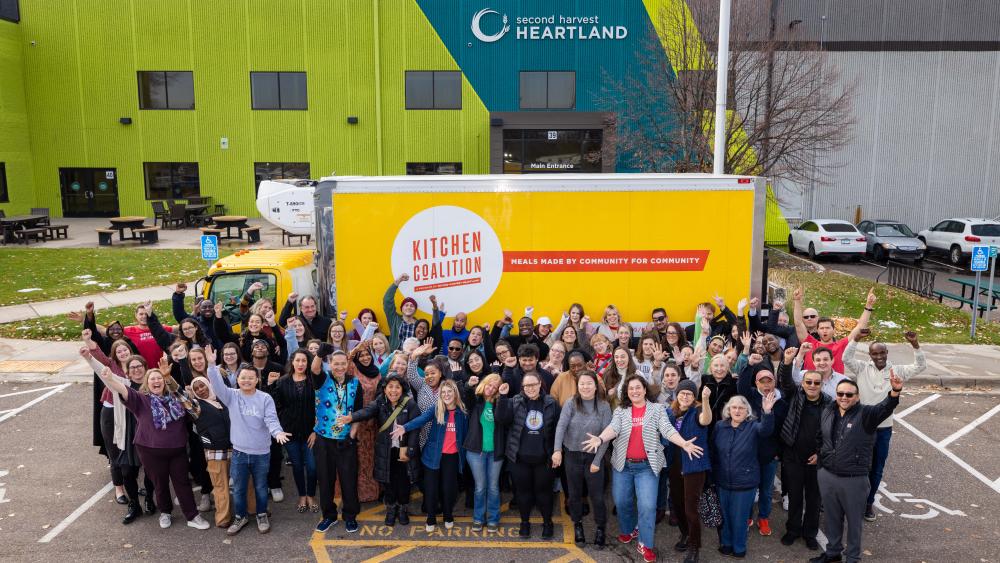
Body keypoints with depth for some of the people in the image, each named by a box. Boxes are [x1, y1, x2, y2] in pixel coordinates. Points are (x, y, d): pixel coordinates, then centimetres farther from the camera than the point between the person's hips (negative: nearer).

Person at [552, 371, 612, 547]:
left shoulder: (604, 406, -8)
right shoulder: (571, 403, -8)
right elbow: (561, 426, -19)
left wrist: (597, 460, -11)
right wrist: (557, 450, -34)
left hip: (594, 456, -1)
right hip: (572, 455, 1)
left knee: (597, 495, 5)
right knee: (574, 494, 14)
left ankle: (600, 528, 26)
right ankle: (578, 526, 34)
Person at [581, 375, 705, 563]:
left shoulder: (657, 409, 0)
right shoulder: (621, 411, 2)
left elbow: (667, 430, -12)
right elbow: (613, 428, -13)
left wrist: (684, 444, -30)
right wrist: (600, 439, -34)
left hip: (647, 465, -2)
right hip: (623, 464, 2)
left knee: (647, 505, -7)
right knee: (622, 501, 12)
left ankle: (645, 544, 8)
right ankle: (629, 530, 39)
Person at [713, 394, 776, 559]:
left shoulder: (753, 426, -10)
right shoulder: (719, 426, -3)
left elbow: (766, 429, -34)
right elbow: (713, 451, 6)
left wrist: (767, 412, -52)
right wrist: (713, 473, 8)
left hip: (745, 483, -2)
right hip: (723, 481, 3)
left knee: (739, 518, 11)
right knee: (725, 515, 18)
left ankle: (739, 548, 32)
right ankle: (726, 543, 40)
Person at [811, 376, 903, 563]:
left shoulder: (866, 414, -11)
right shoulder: (828, 412, 3)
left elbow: (885, 408, -31)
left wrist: (895, 391, -50)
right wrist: (819, 456, 10)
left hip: (855, 479, -4)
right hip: (826, 475, 4)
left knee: (854, 520, 12)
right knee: (831, 518, 19)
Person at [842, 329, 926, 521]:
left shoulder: (896, 371, -1)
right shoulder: (862, 368, -6)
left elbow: (921, 366, -7)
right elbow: (846, 358, -19)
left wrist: (915, 344, -22)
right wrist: (856, 338, -31)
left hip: (884, 427, 2)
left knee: (877, 468, 14)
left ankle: (869, 502, 31)